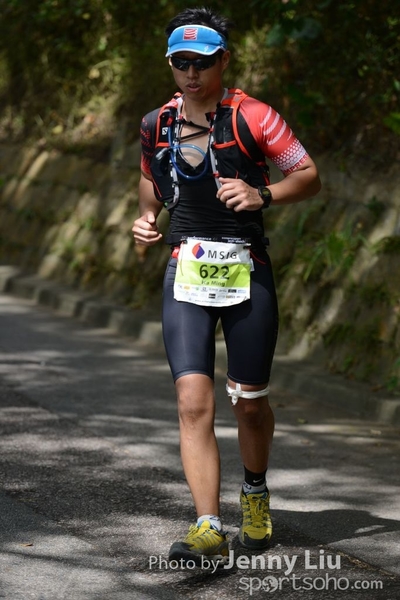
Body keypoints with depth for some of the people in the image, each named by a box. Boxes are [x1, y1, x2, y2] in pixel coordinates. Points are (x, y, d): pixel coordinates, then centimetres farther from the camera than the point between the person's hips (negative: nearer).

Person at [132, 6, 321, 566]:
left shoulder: (252, 117, -8)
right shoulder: (157, 124, 6)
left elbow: (310, 177, -4)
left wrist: (261, 195, -21)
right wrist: (146, 218, 5)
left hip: (247, 274, -2)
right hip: (186, 274, 2)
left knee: (250, 403, 9)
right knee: (194, 402, -13)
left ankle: (255, 492, 39)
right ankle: (209, 531, -16)